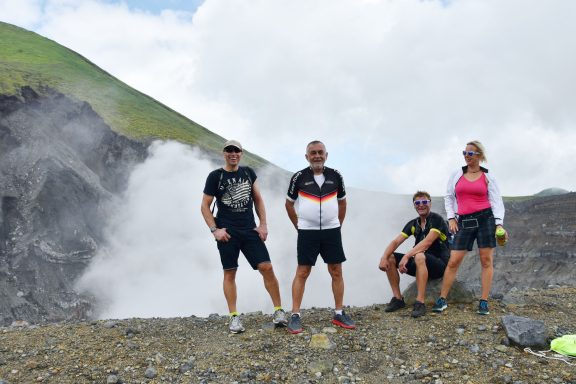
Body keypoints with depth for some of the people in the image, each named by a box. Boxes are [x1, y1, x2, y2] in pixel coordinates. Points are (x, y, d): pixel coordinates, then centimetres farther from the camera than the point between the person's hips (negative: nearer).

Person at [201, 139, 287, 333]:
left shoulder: (248, 172, 8)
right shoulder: (215, 176, -2)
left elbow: (258, 199, 12)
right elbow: (205, 206, 1)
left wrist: (263, 224, 4)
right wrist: (215, 230, -9)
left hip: (250, 230, 3)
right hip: (227, 232, -2)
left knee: (267, 267, -4)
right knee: (230, 273, 2)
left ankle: (278, 310, 7)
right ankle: (234, 317, 12)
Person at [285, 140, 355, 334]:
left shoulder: (335, 176, 2)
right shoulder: (299, 177, -4)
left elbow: (342, 202, 15)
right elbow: (289, 204, 6)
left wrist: (338, 225, 11)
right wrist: (298, 226, 4)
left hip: (332, 231, 3)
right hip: (307, 232, -2)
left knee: (336, 272, 6)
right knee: (302, 273, -1)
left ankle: (339, 313, 18)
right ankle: (295, 316, 5)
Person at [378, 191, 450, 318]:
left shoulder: (436, 219, -11)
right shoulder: (413, 224, 8)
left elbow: (427, 242, -25)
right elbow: (396, 242, 0)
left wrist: (407, 256, -33)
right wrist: (384, 258, -18)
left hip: (439, 264, -7)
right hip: (420, 265, 7)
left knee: (419, 256, -38)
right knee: (390, 258, -7)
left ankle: (420, 303, -34)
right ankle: (397, 299, -2)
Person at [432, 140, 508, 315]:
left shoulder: (488, 177, 5)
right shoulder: (456, 175, 9)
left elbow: (497, 201, 3)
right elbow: (448, 197, 16)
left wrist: (499, 223, -11)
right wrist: (451, 218, 4)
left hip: (485, 218, -1)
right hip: (464, 222, 1)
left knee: (486, 260, 0)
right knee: (453, 261, -2)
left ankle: (484, 301, 8)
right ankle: (442, 299, 7)